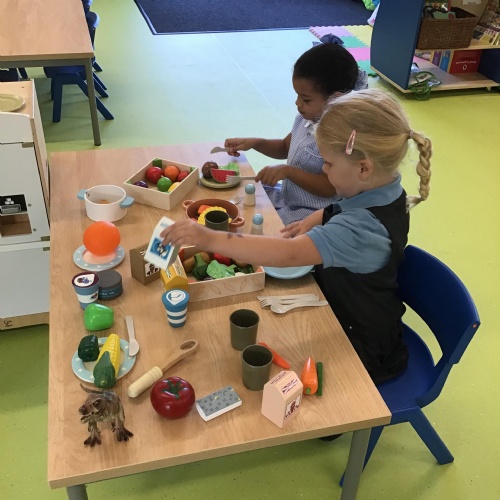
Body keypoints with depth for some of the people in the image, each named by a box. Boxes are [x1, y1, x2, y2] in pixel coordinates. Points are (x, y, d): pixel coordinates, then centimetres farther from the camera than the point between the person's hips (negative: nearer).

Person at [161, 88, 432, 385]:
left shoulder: (364, 228, -37)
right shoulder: (382, 195, -6)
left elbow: (287, 254, -49)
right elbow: (340, 213, 16)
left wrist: (209, 238, -51)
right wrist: (312, 221, -5)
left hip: (361, 353, -9)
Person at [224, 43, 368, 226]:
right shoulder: (307, 117, -1)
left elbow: (330, 188, -24)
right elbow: (286, 148, 18)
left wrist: (287, 171, -27)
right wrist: (253, 142, 2)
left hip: (310, 215, -8)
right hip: (286, 196, 8)